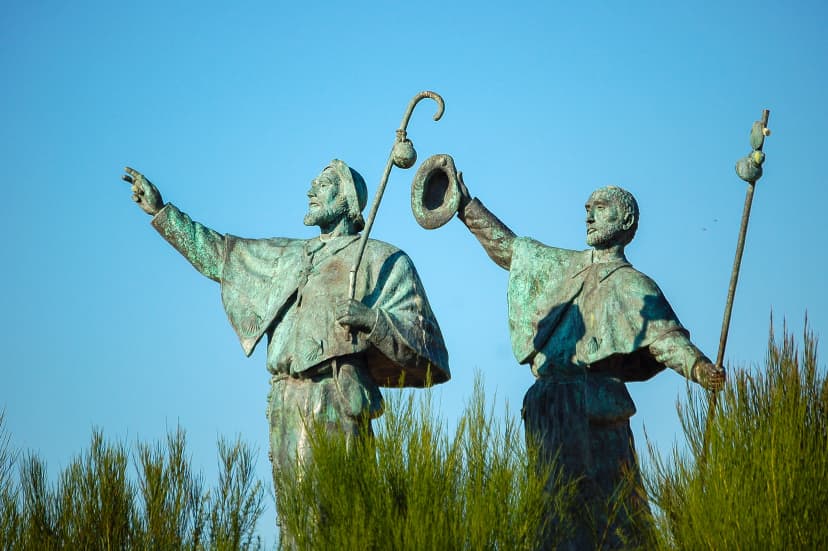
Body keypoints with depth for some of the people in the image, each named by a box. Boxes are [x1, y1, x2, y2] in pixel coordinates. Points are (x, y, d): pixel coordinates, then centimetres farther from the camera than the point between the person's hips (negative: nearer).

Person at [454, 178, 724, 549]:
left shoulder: (632, 286, 3)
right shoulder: (562, 266, 21)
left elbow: (665, 337, -11)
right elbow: (507, 247, 32)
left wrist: (698, 366, -30)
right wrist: (468, 209, 29)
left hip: (592, 405, -6)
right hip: (547, 404, 6)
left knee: (598, 501, -11)